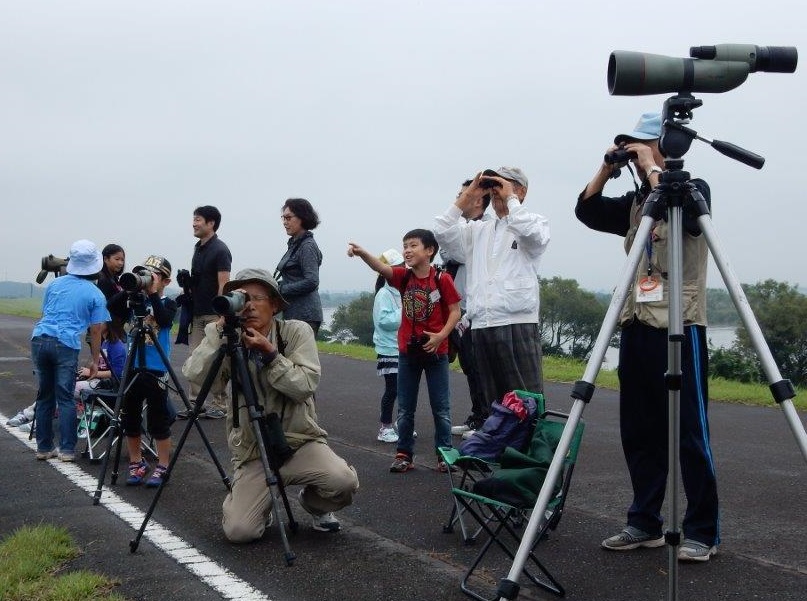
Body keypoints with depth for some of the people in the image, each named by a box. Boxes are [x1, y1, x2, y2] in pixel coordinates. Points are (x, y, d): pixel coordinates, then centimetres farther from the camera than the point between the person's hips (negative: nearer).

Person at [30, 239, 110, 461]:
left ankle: (44, 447, 15)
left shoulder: (55, 284, 15)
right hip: (66, 345, -4)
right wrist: (94, 361, 10)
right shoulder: (96, 295, 3)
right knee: (65, 398, -1)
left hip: (40, 339, 4)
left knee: (44, 396, 12)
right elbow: (95, 331, 2)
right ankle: (67, 449, -2)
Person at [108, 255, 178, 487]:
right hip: (133, 368, 4)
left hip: (156, 370, -4)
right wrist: (129, 289, -15)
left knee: (158, 420, 1)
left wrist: (153, 293, -20)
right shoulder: (135, 300, 8)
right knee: (130, 418, 11)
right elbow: (112, 308, -7)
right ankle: (136, 463, 24)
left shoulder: (168, 304, -1)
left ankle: (162, 467, 11)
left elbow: (163, 320, -22)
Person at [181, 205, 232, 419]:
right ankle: (196, 402, 10)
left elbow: (223, 285, -16)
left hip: (213, 315, -8)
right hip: (198, 313, 8)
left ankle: (221, 404, 6)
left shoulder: (220, 250, -12)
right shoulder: (198, 248, 14)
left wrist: (219, 315, -19)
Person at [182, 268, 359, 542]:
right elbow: (194, 375, -18)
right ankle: (261, 502, 19)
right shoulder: (230, 342, 0)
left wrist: (269, 353, -24)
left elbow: (305, 386, -16)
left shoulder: (296, 331, -4)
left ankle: (315, 504, 8)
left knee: (343, 481, -29)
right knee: (239, 531, -18)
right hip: (252, 452, 1)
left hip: (301, 441, 0)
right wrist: (220, 328, -21)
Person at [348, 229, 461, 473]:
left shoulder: (442, 279, -9)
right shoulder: (403, 276, -1)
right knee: (405, 408, 8)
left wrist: (441, 336, -20)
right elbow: (381, 267, -19)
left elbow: (455, 311, -7)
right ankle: (404, 454, 17)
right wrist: (362, 253, -37)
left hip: (435, 351, -3)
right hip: (407, 352, 3)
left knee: (441, 407, 5)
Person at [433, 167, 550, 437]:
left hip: (518, 324, -5)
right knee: (493, 402, 11)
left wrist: (511, 199, -5)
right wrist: (466, 198, 8)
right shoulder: (478, 229, 20)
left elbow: (533, 235, -15)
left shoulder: (534, 222, 8)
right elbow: (442, 234, 9)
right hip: (481, 326, 5)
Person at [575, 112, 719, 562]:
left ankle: (703, 531, 3)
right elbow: (587, 211, 11)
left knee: (689, 432, -4)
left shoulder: (693, 188, -1)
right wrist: (608, 168, 2)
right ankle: (645, 523, 16)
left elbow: (684, 215, -21)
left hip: (680, 328, -7)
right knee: (639, 432, 8)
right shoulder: (634, 203, 17)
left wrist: (651, 168, -12)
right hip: (637, 328, 7)